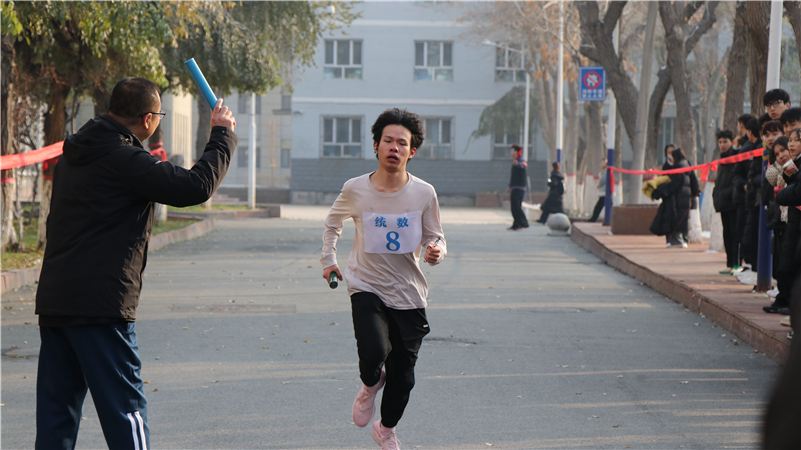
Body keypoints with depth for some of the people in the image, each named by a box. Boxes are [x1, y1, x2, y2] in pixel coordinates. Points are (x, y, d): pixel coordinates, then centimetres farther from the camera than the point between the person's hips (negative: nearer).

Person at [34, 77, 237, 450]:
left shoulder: (73, 155, 14)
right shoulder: (124, 160, -13)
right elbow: (197, 186, -16)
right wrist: (223, 134, -3)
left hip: (53, 303, 8)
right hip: (100, 307, -8)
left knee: (56, 409, 10)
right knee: (124, 408, -3)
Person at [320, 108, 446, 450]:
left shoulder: (424, 194, -7)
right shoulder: (355, 190, -7)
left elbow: (434, 236, 4)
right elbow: (333, 222, 15)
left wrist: (436, 250, -18)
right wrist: (328, 260, 13)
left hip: (409, 295, 2)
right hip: (367, 288, -1)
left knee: (402, 377, 7)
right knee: (374, 352, -27)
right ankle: (370, 384, 11)